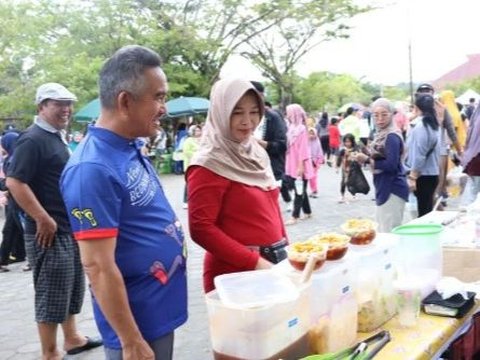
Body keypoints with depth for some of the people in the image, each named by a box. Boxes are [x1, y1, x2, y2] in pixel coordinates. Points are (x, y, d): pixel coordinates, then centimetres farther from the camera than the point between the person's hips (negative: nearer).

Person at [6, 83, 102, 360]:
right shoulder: (33, 139, -15)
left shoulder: (58, 137, 13)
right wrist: (43, 220, -22)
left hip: (70, 228, 9)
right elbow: (15, 183, -24)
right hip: (50, 231, -9)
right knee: (52, 293, 1)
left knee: (73, 287, 19)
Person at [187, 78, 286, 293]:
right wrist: (254, 262, -21)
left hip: (274, 261, 8)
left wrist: (283, 248, 9)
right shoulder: (209, 164, -14)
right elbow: (201, 229, -19)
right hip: (236, 273, -7)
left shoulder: (257, 153, 9)